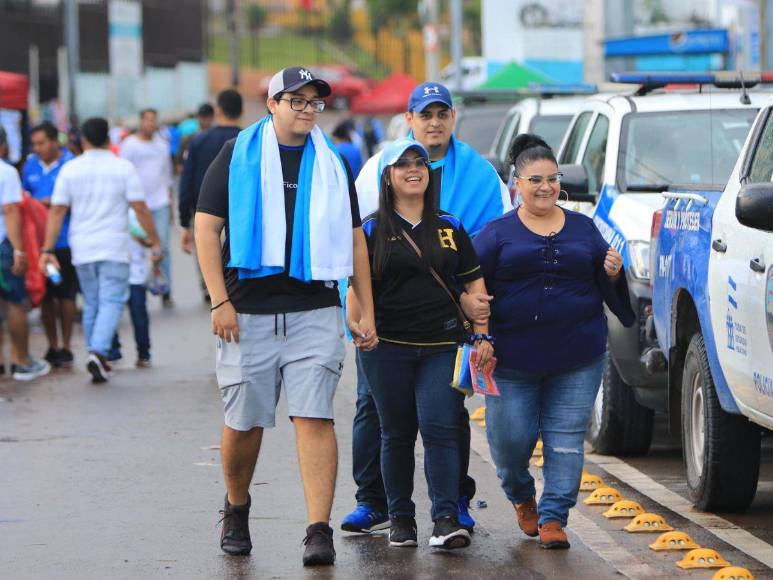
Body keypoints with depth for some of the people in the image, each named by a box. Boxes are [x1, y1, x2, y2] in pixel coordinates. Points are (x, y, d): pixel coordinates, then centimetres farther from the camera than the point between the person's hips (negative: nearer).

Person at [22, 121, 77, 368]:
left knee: (65, 296, 1)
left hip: (64, 241, -4)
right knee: (45, 296, 7)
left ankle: (65, 348, 11)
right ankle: (52, 347, 17)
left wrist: (52, 203, -17)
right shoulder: (31, 165, 9)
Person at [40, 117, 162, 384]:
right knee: (111, 302, -5)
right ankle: (98, 352, -24)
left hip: (82, 249, 3)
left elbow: (56, 212, 0)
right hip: (114, 248, -3)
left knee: (91, 305, 13)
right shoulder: (123, 168, -3)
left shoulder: (70, 169, 2)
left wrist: (48, 249, 1)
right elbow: (140, 209, -6)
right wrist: (155, 242, 1)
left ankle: (96, 356, 16)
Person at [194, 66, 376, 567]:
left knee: (315, 419, -10)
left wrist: (366, 312, 10)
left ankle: (319, 531, -13)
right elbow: (207, 228, 1)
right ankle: (237, 511, 31)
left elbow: (354, 240, 16)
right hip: (248, 314, -1)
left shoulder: (331, 164, 13)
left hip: (315, 311, 1)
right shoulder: (237, 155, 4)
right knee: (244, 423, 6)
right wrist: (221, 302, -8)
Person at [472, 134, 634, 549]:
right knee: (510, 438, -2)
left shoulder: (583, 228, 12)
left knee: (566, 439, -2)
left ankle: (553, 517, 5)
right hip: (513, 359, -2)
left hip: (577, 358, 2)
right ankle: (521, 496, 28)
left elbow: (605, 285, 16)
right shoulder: (497, 233, 4)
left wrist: (613, 274, -7)